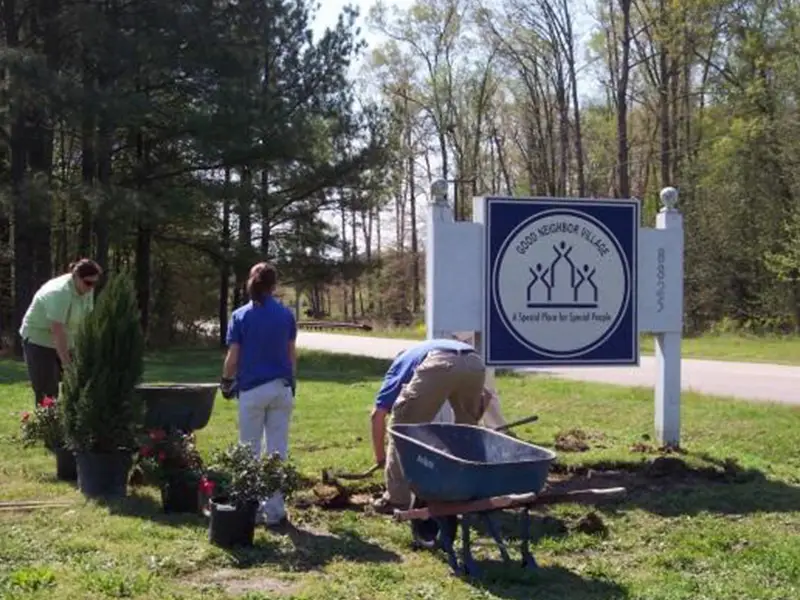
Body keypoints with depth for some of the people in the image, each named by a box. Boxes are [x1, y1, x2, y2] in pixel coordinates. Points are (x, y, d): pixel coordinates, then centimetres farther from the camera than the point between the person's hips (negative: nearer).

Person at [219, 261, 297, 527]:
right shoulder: (286, 315, 2)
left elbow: (233, 358, -5)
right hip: (282, 388, 2)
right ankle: (274, 510, 7)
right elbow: (292, 354, 6)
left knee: (250, 452, 8)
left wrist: (226, 382, 11)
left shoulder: (240, 316, -3)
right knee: (277, 451, 5)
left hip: (252, 390, -2)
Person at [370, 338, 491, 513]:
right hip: (474, 364, 4)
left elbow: (378, 414, 27)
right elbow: (483, 397, 37)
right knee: (467, 428, 29)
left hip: (438, 365, -4)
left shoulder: (401, 363, 37)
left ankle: (397, 498, 15)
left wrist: (380, 457, 35)